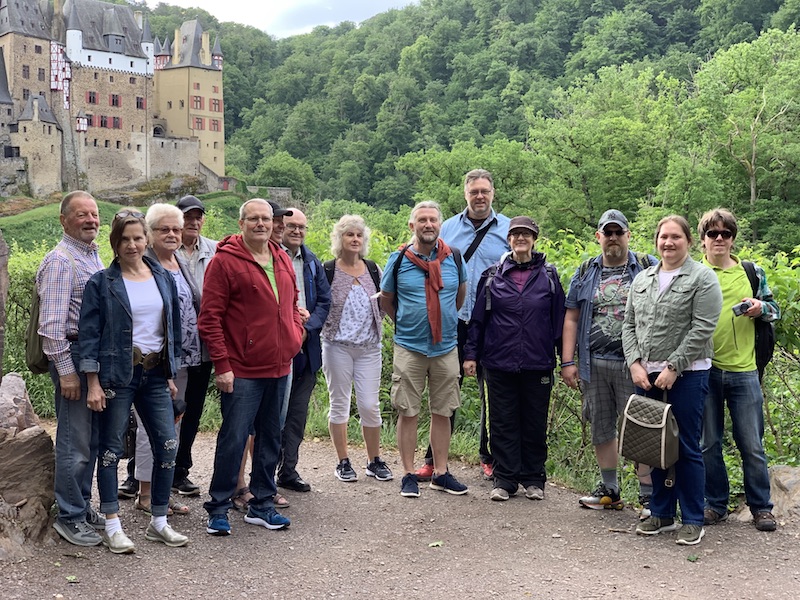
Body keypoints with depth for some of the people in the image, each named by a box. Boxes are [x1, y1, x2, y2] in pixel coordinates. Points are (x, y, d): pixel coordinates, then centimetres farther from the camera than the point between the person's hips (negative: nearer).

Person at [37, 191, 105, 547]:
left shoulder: (94, 256, 15)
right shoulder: (60, 261, -12)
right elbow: (51, 324, -17)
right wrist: (65, 370, -19)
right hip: (73, 356, -9)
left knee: (92, 439, 15)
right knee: (75, 443, -2)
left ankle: (82, 506, 27)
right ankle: (69, 517, 9)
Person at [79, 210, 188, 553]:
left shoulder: (164, 279, 9)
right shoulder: (101, 283, -4)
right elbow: (89, 334, -6)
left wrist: (171, 375, 12)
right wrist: (93, 383, -11)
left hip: (155, 374, 4)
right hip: (117, 375, -4)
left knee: (168, 444, 1)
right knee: (111, 448, 2)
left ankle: (158, 522, 15)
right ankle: (112, 526, 12)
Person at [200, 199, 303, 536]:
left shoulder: (283, 260, 12)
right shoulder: (225, 260, -8)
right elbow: (209, 317, -12)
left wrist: (295, 334, 10)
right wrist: (221, 365, -15)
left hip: (279, 367, 7)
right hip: (242, 370, -7)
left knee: (271, 437, 13)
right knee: (233, 439, -4)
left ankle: (262, 505, 24)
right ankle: (218, 509, 8)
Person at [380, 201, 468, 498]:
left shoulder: (454, 258, 2)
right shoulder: (399, 260, -3)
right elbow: (386, 298, 11)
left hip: (446, 347, 2)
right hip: (409, 347, -2)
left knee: (442, 412, 8)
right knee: (408, 412, 2)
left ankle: (440, 473, 17)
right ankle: (408, 474, 11)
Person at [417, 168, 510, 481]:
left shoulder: (508, 229, 3)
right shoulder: (447, 228, 9)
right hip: (451, 322, 1)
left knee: (492, 394, 8)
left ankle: (489, 458, 22)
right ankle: (434, 459, 13)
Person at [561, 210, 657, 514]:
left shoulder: (648, 268, 4)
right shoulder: (585, 273, 12)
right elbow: (571, 318, 11)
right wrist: (568, 362, 4)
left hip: (633, 364, -3)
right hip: (594, 365, 4)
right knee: (601, 428, 11)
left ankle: (648, 495, 4)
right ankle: (609, 490, 24)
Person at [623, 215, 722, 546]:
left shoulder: (702, 278, -4)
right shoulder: (642, 279, 14)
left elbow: (702, 329, -12)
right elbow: (629, 325, 12)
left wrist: (672, 367, -15)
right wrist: (635, 363, -2)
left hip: (686, 375, -5)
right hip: (646, 375, 5)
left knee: (686, 448, -1)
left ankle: (693, 520, 10)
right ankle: (661, 513, 22)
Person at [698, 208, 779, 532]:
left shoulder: (752, 272, 7)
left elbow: (775, 310, 14)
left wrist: (761, 308, -8)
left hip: (743, 371, 0)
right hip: (704, 370, 0)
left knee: (752, 444, 5)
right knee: (708, 443, 8)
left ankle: (761, 506, 18)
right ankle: (716, 504, 21)